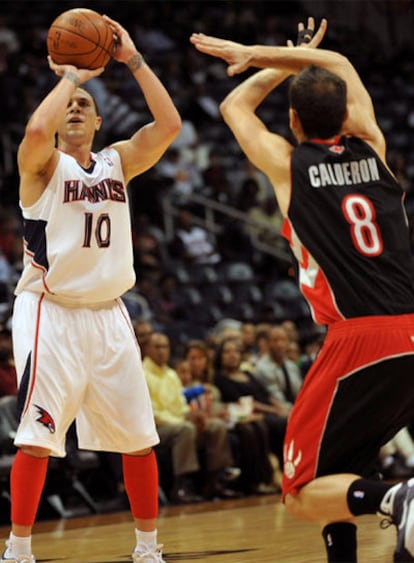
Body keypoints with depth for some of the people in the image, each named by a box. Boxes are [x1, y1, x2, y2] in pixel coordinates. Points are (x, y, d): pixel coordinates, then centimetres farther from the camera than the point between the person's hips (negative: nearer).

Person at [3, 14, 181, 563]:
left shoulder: (118, 161, 11)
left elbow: (169, 124, -3)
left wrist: (133, 60, -5)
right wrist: (70, 75, -13)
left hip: (108, 313, 5)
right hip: (50, 312, -5)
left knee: (139, 436, 7)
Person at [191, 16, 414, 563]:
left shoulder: (287, 164, 4)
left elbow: (235, 105, 26)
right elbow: (340, 64, 30)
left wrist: (284, 61, 35)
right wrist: (257, 54, 31)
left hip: (361, 340, -5)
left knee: (304, 493, 1)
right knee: (341, 467, 24)